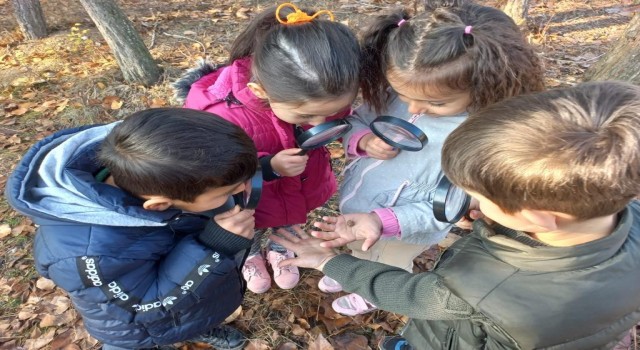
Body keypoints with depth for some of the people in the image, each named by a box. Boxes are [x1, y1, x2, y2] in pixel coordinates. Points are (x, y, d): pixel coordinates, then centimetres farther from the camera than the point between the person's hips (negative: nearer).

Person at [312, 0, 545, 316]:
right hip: (355, 205, 5)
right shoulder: (393, 96, -20)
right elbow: (354, 121, -4)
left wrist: (381, 220, -39)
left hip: (402, 232, -4)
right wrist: (364, 140, -27)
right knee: (358, 250, 37)